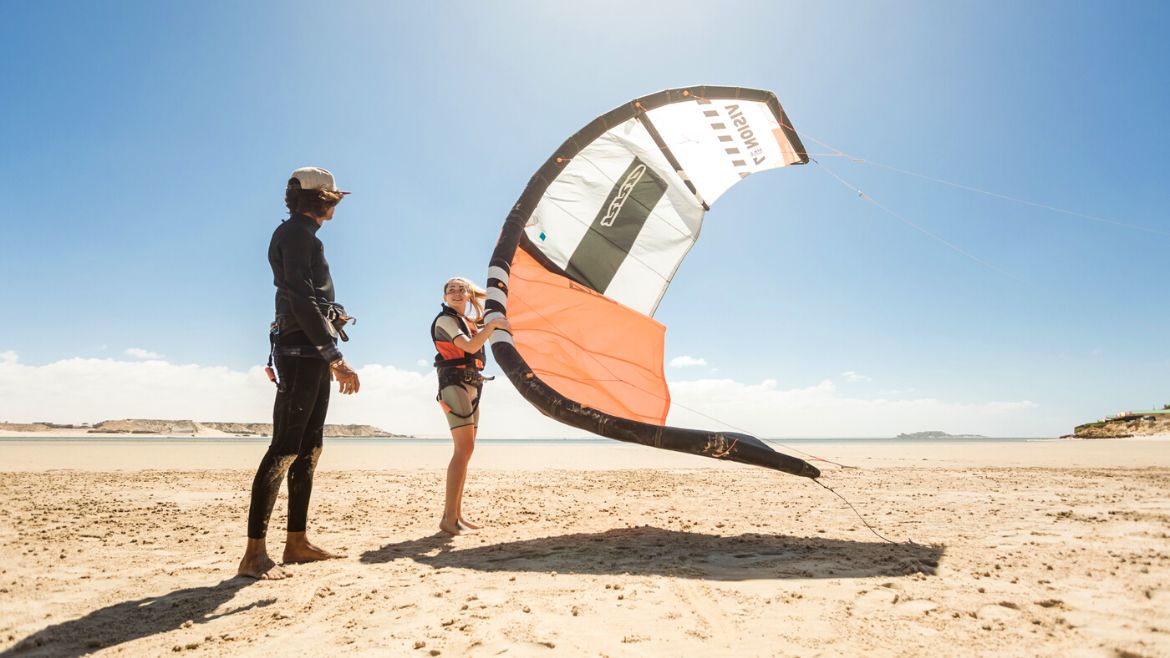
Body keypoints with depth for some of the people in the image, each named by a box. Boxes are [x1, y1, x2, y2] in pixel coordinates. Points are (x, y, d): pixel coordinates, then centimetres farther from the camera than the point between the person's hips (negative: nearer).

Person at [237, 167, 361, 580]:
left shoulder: (305, 235, 24)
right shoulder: (295, 233, -6)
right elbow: (302, 300, -19)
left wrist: (333, 313, 6)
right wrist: (335, 356, -24)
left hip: (314, 353, 10)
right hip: (300, 351, -10)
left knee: (309, 448, 10)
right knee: (285, 448, -12)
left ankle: (296, 542, 16)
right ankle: (254, 553, -8)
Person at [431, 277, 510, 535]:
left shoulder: (468, 322, 19)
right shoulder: (445, 320, -6)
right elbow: (470, 346, -19)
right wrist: (493, 324, -13)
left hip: (471, 386, 9)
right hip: (454, 383, -9)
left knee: (465, 450, 8)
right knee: (464, 448, -19)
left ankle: (457, 514, 13)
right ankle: (448, 517, -22)